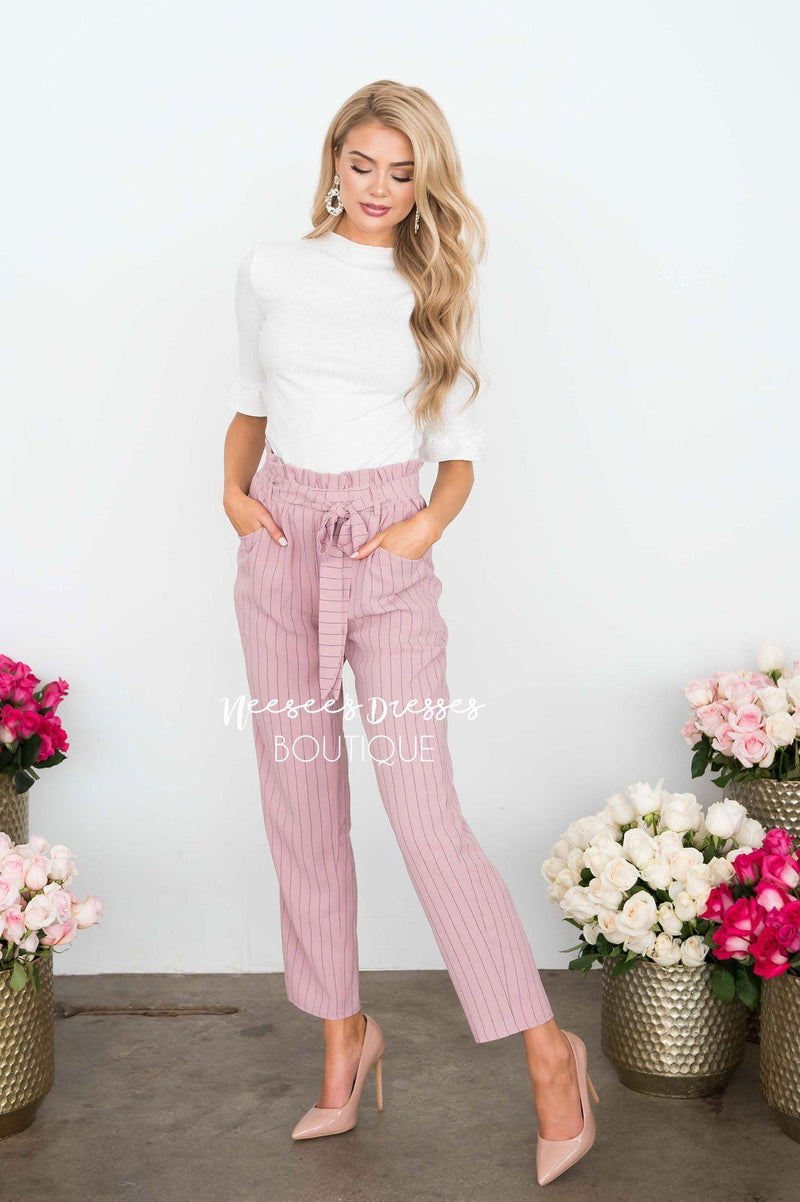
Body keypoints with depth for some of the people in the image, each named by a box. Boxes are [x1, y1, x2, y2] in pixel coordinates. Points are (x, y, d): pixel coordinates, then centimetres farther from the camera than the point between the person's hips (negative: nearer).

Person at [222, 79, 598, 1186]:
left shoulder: (434, 294, 4)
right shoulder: (272, 270, 7)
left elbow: (459, 449, 6)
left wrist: (432, 520, -13)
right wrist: (233, 489, -1)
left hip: (387, 551, -2)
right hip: (281, 543, 3)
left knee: (425, 809, -8)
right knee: (302, 803, 6)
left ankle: (547, 1049, 5)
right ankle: (344, 1033, 23)